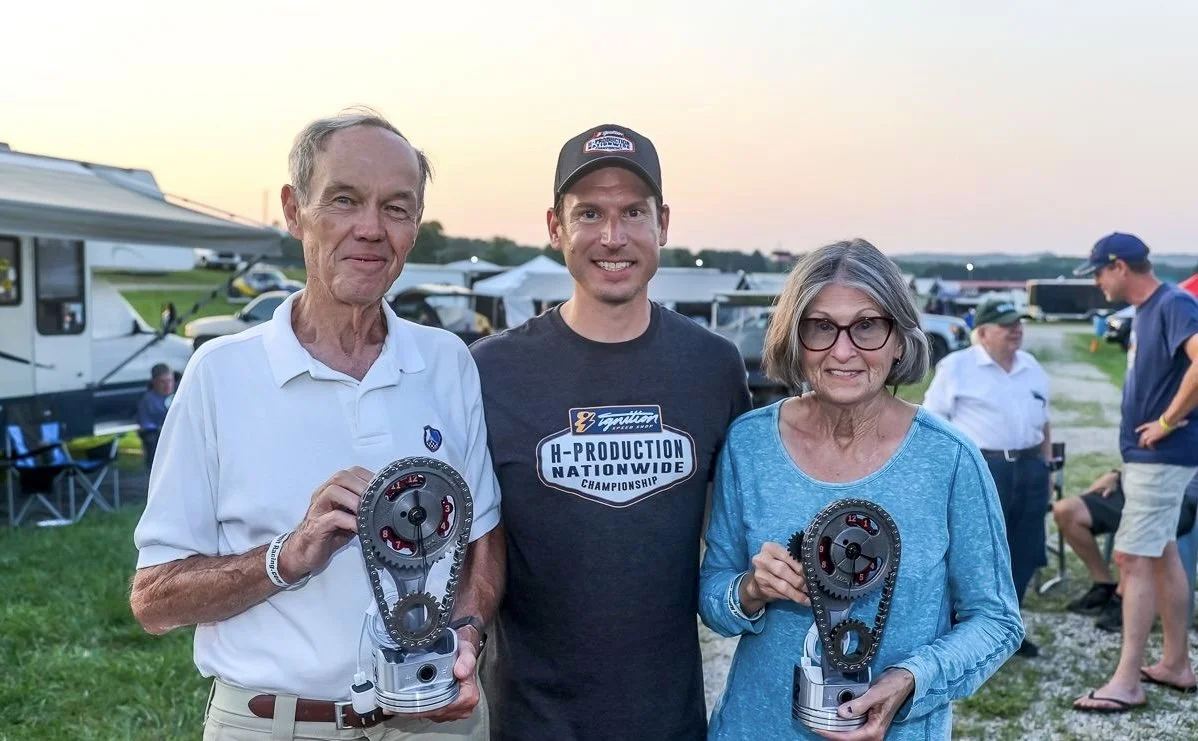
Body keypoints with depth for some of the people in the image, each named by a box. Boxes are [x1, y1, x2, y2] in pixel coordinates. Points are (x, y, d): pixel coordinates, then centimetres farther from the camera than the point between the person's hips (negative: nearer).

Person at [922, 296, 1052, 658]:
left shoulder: (1032, 367, 15)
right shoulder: (957, 366, -5)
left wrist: (1045, 468, 16)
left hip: (1028, 471, 6)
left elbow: (1043, 424, 22)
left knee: (1023, 555, 10)